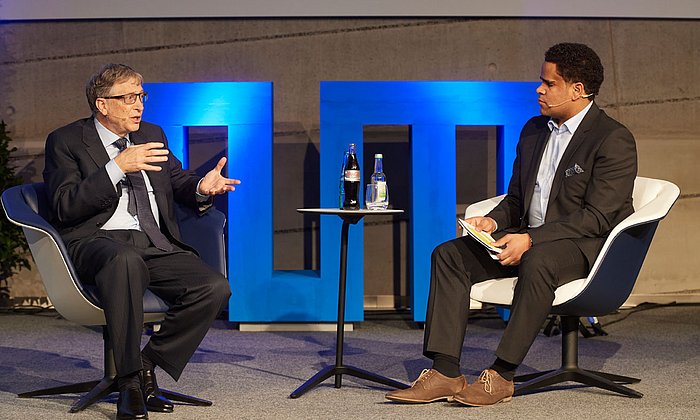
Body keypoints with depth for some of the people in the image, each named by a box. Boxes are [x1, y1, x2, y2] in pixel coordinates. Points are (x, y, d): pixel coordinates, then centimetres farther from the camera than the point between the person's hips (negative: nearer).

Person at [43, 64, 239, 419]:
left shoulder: (152, 135, 21)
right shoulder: (66, 141, 4)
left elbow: (178, 181, 21)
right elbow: (66, 207, -8)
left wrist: (201, 187, -4)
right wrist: (118, 167, -17)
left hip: (157, 244, 5)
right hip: (98, 240, -5)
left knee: (215, 288, -22)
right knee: (125, 260, -42)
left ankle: (149, 364, -5)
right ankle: (128, 380, -31)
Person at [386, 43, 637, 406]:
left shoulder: (614, 140, -10)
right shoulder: (534, 130, 14)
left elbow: (597, 217, -18)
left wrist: (530, 240, -25)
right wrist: (494, 221, -4)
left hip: (588, 246, -7)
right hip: (528, 240, 7)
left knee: (538, 263, -40)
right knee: (449, 255, -12)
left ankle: (501, 376, -29)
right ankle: (445, 373, -21)